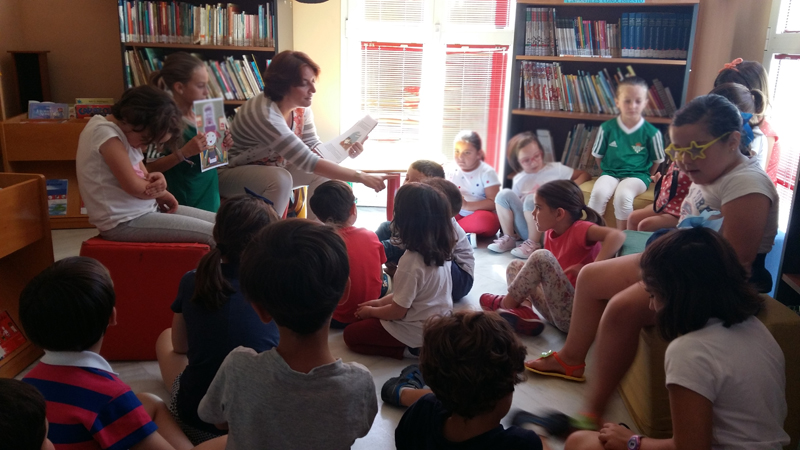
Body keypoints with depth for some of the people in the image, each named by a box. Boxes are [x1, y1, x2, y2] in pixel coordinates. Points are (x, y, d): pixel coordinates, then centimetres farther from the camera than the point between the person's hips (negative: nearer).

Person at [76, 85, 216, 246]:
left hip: (145, 210, 10)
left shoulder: (124, 132, 11)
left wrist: (156, 179, -11)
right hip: (124, 222, -10)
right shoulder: (106, 133, -18)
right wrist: (161, 191, -2)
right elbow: (135, 187, -21)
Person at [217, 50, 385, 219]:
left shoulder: (302, 108, -8)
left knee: (324, 172, -9)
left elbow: (313, 146, -1)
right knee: (281, 179, -34)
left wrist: (344, 151, -22)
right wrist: (359, 176, -36)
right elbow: (307, 161, -36)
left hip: (273, 169, 8)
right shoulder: (264, 113, -33)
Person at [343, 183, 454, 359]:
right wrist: (380, 302, 10)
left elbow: (398, 311, -20)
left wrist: (371, 311, -1)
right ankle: (419, 348, 10)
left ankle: (409, 350, -2)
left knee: (351, 334, 7)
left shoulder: (411, 261, -30)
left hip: (418, 332, -8)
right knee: (365, 322, 25)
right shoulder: (441, 251, -5)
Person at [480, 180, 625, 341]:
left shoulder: (580, 229, -14)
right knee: (515, 266, 15)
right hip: (558, 310, 9)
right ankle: (523, 311, -13)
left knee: (541, 256, -22)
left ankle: (508, 303, -1)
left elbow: (618, 235, -32)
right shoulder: (550, 233, 9)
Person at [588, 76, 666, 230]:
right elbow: (598, 155, 11)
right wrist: (606, 172, 8)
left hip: (637, 175, -2)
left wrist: (646, 178, 5)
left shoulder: (651, 132, -6)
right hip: (611, 172, 2)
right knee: (598, 193, -29)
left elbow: (657, 160, 8)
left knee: (622, 195, -32)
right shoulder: (607, 128, -2)